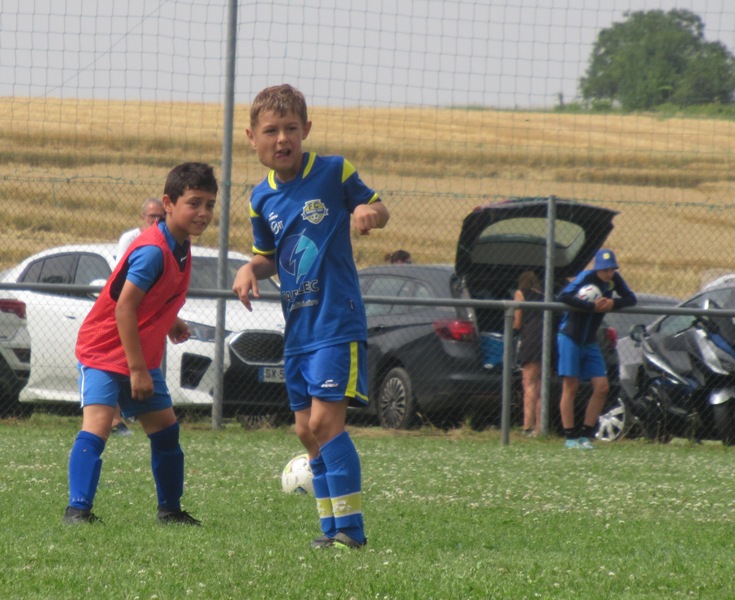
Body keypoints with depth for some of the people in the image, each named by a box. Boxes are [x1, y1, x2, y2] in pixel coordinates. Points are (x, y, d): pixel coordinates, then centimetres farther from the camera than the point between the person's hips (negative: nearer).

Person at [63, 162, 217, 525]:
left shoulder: (180, 249, 3)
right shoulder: (152, 251, -25)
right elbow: (124, 308, -27)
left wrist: (170, 321, -1)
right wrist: (137, 369, -25)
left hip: (142, 355, 9)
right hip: (104, 350, -9)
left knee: (165, 427, 14)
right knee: (97, 423, -22)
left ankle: (170, 509, 28)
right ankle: (78, 509, -26)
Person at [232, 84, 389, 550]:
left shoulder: (334, 172, -6)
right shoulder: (262, 198, 8)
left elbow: (377, 208, 6)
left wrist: (369, 213, -17)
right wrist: (251, 270, -2)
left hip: (338, 322, -6)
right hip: (297, 328, 6)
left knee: (325, 420, -15)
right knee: (308, 430, 7)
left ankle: (351, 527, -12)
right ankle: (332, 525, 16)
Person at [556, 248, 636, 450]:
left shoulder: (614, 280, -1)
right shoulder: (587, 277, -19)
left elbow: (631, 299, 3)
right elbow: (563, 297, -30)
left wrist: (613, 303, -17)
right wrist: (592, 306, -32)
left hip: (590, 342, 7)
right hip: (570, 337, -7)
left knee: (602, 387, -2)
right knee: (571, 387, -7)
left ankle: (585, 435, 4)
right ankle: (570, 437, -5)